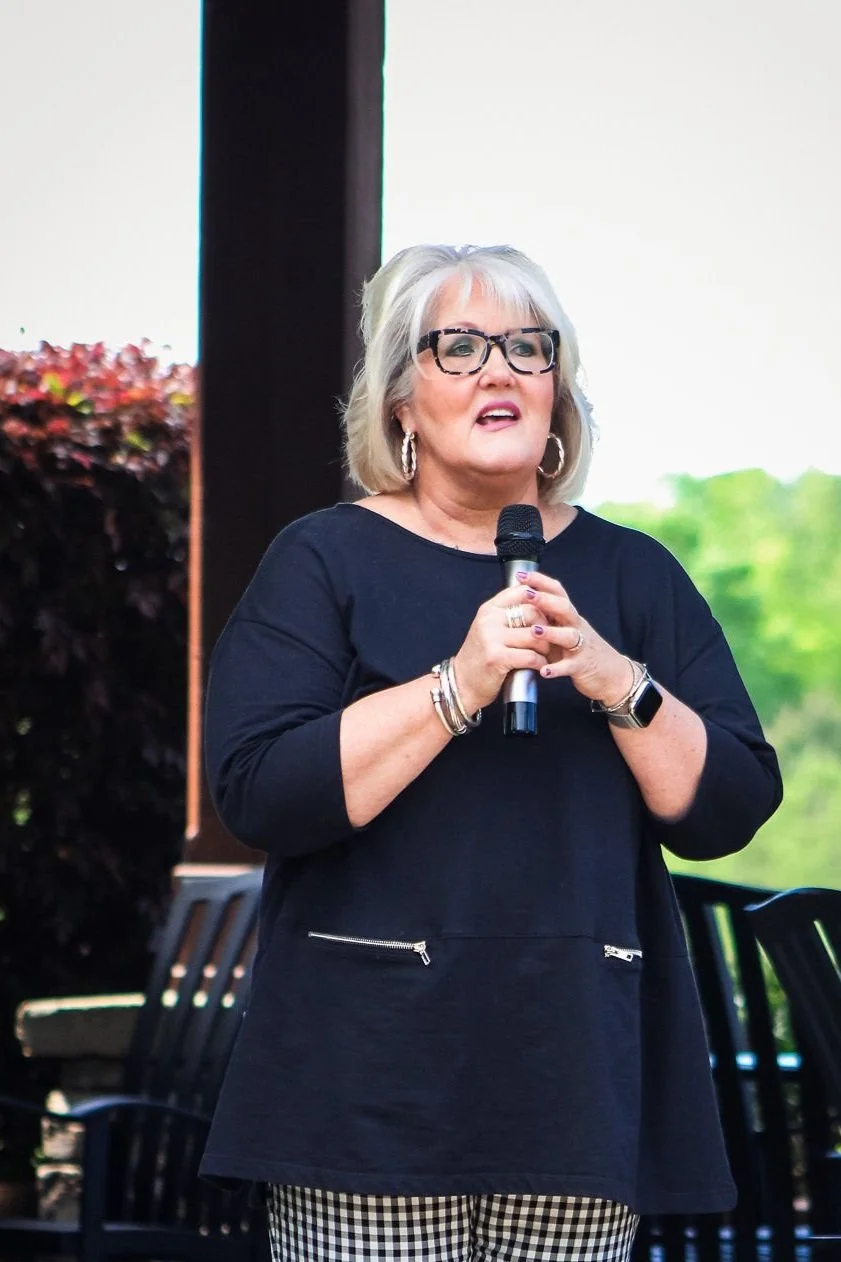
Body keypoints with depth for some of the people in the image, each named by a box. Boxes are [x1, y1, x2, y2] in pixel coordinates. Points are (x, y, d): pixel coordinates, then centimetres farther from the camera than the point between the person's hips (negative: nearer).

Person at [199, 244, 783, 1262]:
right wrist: (459, 686, -18)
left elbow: (728, 812, 5)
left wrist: (616, 680, -10)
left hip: (581, 1077, 3)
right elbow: (256, 792, -10)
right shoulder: (326, 560, 3)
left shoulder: (632, 575, 12)